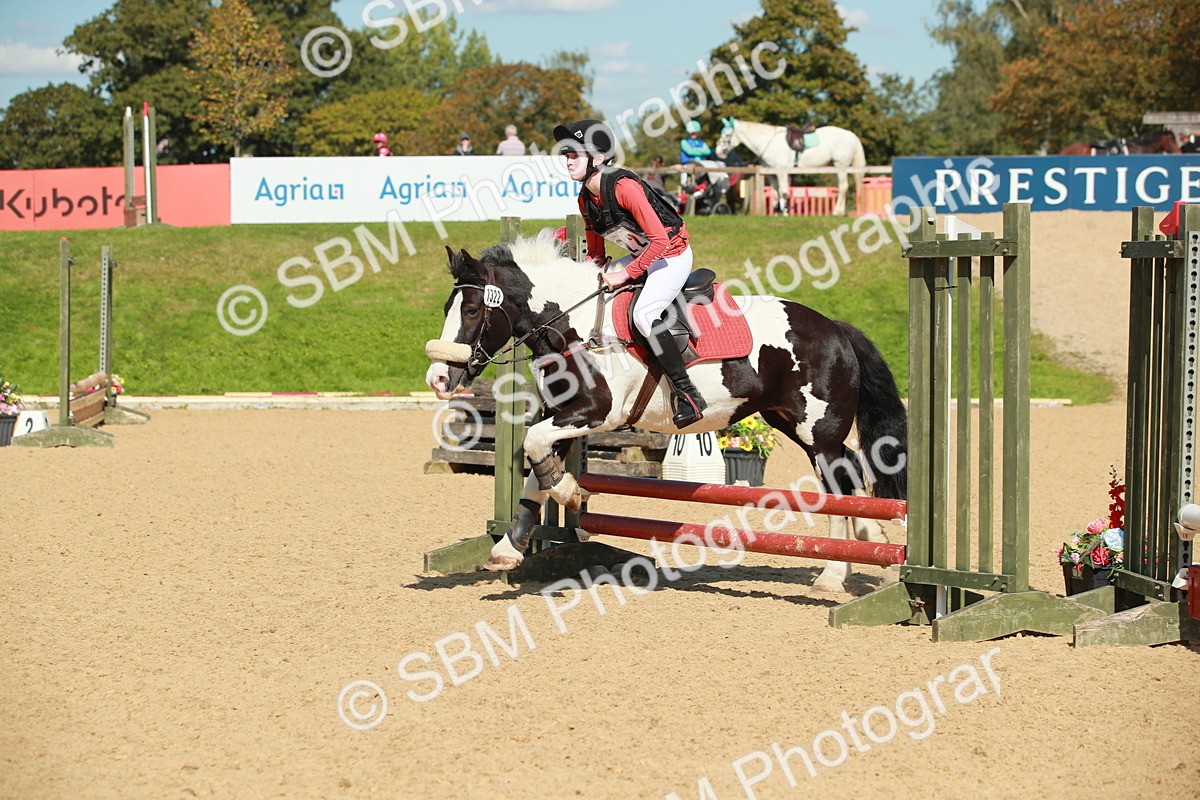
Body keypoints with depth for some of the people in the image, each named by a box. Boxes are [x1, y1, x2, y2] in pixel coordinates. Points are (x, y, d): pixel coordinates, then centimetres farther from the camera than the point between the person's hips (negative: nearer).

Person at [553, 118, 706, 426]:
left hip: (673, 254, -10)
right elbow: (596, 254, 14)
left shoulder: (623, 186, -25)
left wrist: (626, 274, -24)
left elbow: (659, 239, -28)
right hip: (642, 256, 10)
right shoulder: (586, 199, 1)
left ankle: (688, 395, -23)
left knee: (644, 314, -28)